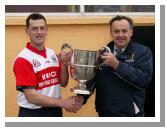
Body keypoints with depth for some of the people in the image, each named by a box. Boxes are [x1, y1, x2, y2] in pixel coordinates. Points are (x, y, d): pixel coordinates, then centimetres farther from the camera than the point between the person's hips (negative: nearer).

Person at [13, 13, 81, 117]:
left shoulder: (52, 54, 5)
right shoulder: (23, 59, -15)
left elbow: (63, 83, 10)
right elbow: (31, 96, -19)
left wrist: (64, 64, -7)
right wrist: (62, 103, -18)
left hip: (55, 111, 6)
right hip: (32, 113, -6)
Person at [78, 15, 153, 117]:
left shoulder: (143, 52, -6)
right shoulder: (103, 52, 5)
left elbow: (145, 79, -20)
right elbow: (92, 77, 1)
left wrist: (117, 65, -24)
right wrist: (82, 97, -17)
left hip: (130, 113, -3)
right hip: (104, 112, 3)